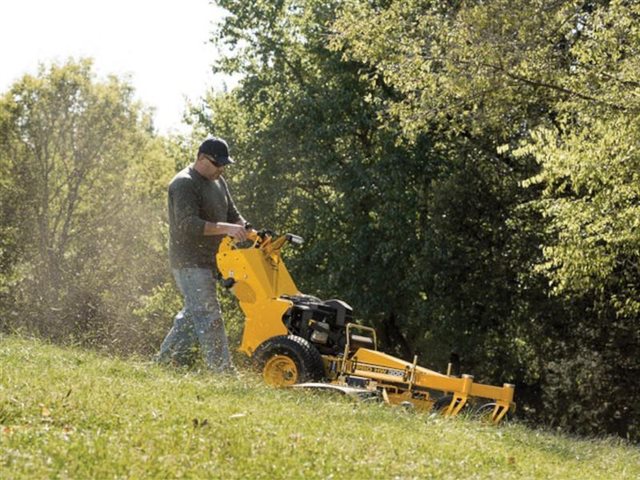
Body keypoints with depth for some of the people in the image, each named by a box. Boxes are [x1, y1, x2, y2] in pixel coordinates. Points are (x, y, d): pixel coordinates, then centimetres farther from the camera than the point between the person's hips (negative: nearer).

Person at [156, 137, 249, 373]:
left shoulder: (217, 182, 15)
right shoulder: (184, 184, -15)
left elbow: (232, 214, 19)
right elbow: (188, 224, -26)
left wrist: (246, 231, -2)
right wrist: (225, 228, -34)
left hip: (207, 262, 10)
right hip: (190, 263, -10)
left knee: (193, 315, 15)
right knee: (208, 318, -11)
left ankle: (166, 361, 24)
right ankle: (223, 371, -12)